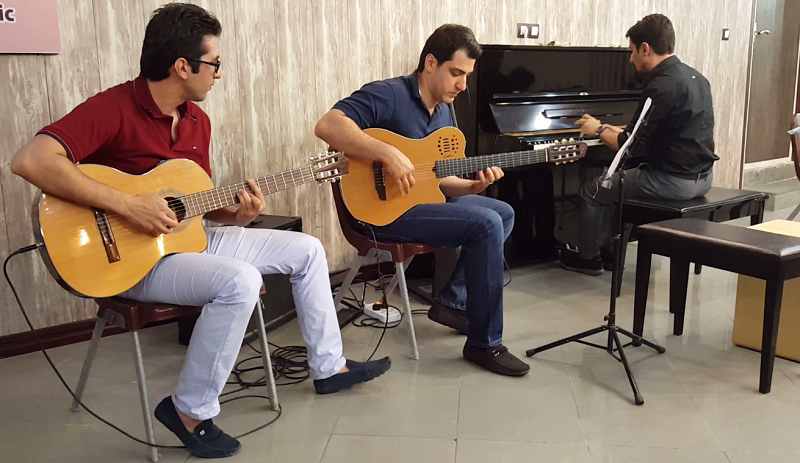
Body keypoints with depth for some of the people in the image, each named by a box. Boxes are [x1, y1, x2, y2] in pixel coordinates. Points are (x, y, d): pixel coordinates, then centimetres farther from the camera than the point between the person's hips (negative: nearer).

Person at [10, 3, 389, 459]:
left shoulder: (198, 120, 6)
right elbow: (31, 160, -32)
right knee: (240, 281, -35)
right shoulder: (112, 109, -20)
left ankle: (329, 367, 21)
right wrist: (127, 205, -33)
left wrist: (237, 215, -8)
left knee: (307, 250, 8)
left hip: (189, 237, 9)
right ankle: (192, 410, -13)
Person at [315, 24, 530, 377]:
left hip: (423, 199, 10)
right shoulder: (388, 95, -16)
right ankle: (484, 343, -10)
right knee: (487, 225, -21)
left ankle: (454, 302, 12)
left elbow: (439, 179, 14)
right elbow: (327, 125, -30)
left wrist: (474, 186, -6)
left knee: (504, 212, 13)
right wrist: (388, 154, -36)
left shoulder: (443, 113, 11)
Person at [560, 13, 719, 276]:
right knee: (617, 180, 28)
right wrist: (614, 130, 22)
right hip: (701, 176, 9)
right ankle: (610, 249, 34)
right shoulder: (695, 78, 10)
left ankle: (588, 257, 23)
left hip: (674, 181, -9)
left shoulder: (661, 86, -20)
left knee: (592, 191, 7)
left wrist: (599, 130, 1)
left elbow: (630, 147, -17)